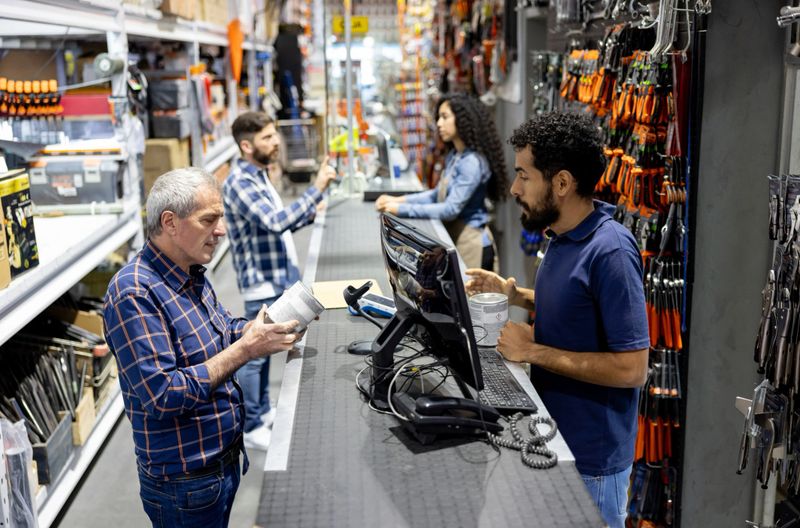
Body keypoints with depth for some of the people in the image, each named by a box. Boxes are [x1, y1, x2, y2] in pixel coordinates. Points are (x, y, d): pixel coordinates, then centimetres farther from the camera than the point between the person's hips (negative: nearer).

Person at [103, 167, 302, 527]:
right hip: (184, 482, -8)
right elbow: (164, 396, -29)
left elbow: (222, 334, 16)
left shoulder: (190, 275, 3)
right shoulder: (134, 294, -25)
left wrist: (270, 324, -4)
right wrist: (246, 349, -28)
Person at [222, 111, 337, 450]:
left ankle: (263, 411, 33)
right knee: (254, 354, 0)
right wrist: (316, 190, -28)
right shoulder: (240, 182, -20)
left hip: (279, 277, 10)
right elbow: (276, 222, -31)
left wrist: (307, 215, 6)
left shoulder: (259, 175, 12)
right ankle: (251, 428, 11)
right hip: (263, 281, -10)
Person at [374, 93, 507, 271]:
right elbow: (438, 194, 13)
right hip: (452, 236, 9)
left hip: (470, 242, -9)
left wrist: (402, 209, -24)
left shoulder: (473, 162, -21)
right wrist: (399, 200, 0)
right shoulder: (453, 156, 7)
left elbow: (451, 209, -25)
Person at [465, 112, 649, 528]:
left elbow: (631, 369, -27)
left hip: (590, 457, -8)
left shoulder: (610, 252, -26)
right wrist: (512, 293, 4)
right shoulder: (562, 236, 3)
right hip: (554, 435, 9)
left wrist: (534, 351, -22)